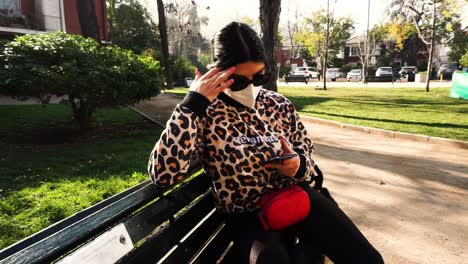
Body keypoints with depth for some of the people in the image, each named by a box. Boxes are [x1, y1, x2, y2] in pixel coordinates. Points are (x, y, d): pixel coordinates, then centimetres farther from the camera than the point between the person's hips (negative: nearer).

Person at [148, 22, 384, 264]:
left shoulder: (279, 104, 0)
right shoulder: (205, 116, -12)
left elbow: (306, 152, 12)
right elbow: (163, 174, -25)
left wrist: (299, 165, -14)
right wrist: (193, 104, -27)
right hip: (247, 216, -3)